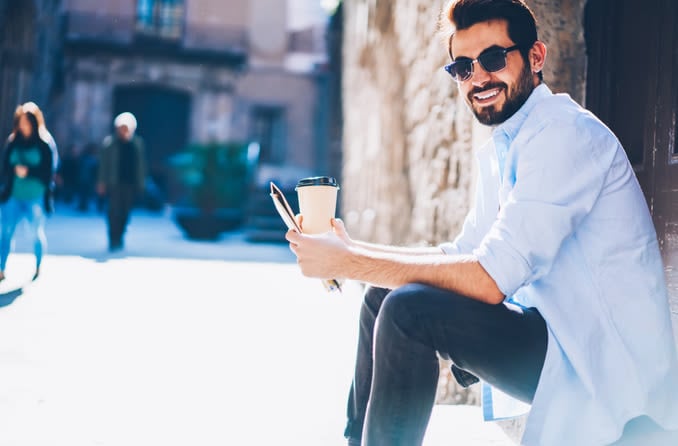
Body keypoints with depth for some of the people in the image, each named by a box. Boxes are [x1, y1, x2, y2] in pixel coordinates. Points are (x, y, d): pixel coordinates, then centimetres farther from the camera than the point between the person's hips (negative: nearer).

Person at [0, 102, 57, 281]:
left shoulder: (45, 142, -3)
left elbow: (50, 170, -7)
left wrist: (28, 171, -17)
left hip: (36, 196, -3)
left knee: (37, 233, 6)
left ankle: (38, 269, 24)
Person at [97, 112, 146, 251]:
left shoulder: (138, 143, 5)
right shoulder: (109, 142, 0)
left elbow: (141, 164, 9)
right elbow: (104, 163, 2)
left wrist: (141, 182, 6)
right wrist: (102, 182, -2)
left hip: (131, 184, 2)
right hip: (114, 182, -2)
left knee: (124, 212, 5)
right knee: (114, 211, -6)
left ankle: (118, 239, 20)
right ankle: (113, 241, -2)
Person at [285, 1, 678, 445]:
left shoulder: (565, 134, -18)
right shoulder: (499, 151, 12)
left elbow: (489, 279, -25)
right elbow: (462, 254, 15)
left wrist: (350, 262, -18)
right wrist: (352, 250, 2)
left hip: (608, 363, -9)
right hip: (554, 331, 9)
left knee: (408, 310, -24)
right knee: (382, 297, 10)